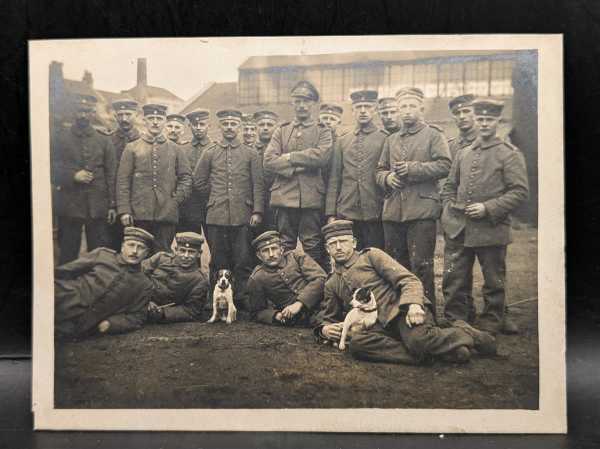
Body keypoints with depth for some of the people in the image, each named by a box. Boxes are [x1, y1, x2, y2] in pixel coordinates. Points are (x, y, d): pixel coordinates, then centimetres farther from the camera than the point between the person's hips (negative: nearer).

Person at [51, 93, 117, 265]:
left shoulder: (104, 141, 11)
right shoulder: (59, 138, 8)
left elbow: (111, 175, 6)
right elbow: (52, 169, 3)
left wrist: (112, 205, 0)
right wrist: (73, 176, -14)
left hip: (98, 207, 1)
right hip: (69, 206, 0)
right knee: (68, 255, 5)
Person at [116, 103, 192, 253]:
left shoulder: (174, 149, 10)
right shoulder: (132, 148, 6)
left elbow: (186, 177, 11)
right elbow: (123, 181, 1)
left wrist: (177, 199, -2)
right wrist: (124, 211, -7)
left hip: (167, 214, 1)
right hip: (139, 215, -1)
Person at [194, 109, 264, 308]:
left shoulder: (250, 153, 7)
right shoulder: (209, 153, 8)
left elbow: (258, 184, 3)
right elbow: (199, 182, 12)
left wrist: (257, 211, -5)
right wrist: (215, 200, 11)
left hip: (243, 216, 0)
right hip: (216, 217, 1)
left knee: (243, 261, 1)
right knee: (218, 261, 6)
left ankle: (242, 299, 10)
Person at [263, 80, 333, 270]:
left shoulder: (323, 131, 9)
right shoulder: (281, 131, 14)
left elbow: (321, 156, -11)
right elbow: (269, 161, 0)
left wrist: (290, 157, -8)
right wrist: (300, 166, -10)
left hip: (312, 198, -2)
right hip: (285, 196, 2)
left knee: (313, 247, 2)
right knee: (284, 248, 7)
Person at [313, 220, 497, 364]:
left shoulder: (371, 255, 9)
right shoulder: (331, 284, 22)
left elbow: (408, 280, -1)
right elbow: (325, 317, 30)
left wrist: (413, 304, -22)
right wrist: (324, 329, 4)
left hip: (402, 308, -3)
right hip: (381, 324, 3)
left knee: (419, 340, -35)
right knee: (356, 342, -31)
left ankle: (464, 334, -5)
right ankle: (424, 354, -27)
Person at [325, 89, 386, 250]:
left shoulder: (385, 139, 4)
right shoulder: (341, 142, 13)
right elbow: (334, 179, 10)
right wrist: (331, 213, 4)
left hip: (375, 215, -2)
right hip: (346, 214, 2)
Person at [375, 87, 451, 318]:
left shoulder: (434, 135, 4)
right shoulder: (391, 140, 20)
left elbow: (444, 166, -8)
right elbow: (380, 170, 21)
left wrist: (412, 169, -14)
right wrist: (387, 178, -1)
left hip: (422, 210, -5)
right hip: (393, 210, 6)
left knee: (421, 265, -5)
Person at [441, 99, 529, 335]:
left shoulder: (510, 154, -2)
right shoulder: (463, 153, 12)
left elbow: (520, 191, -9)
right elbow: (449, 186, 20)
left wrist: (488, 208, -17)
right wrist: (449, 210, 4)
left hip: (491, 229, -4)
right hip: (458, 229, 4)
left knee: (493, 280, 10)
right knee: (453, 279, 7)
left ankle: (492, 322, 27)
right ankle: (455, 321, 22)